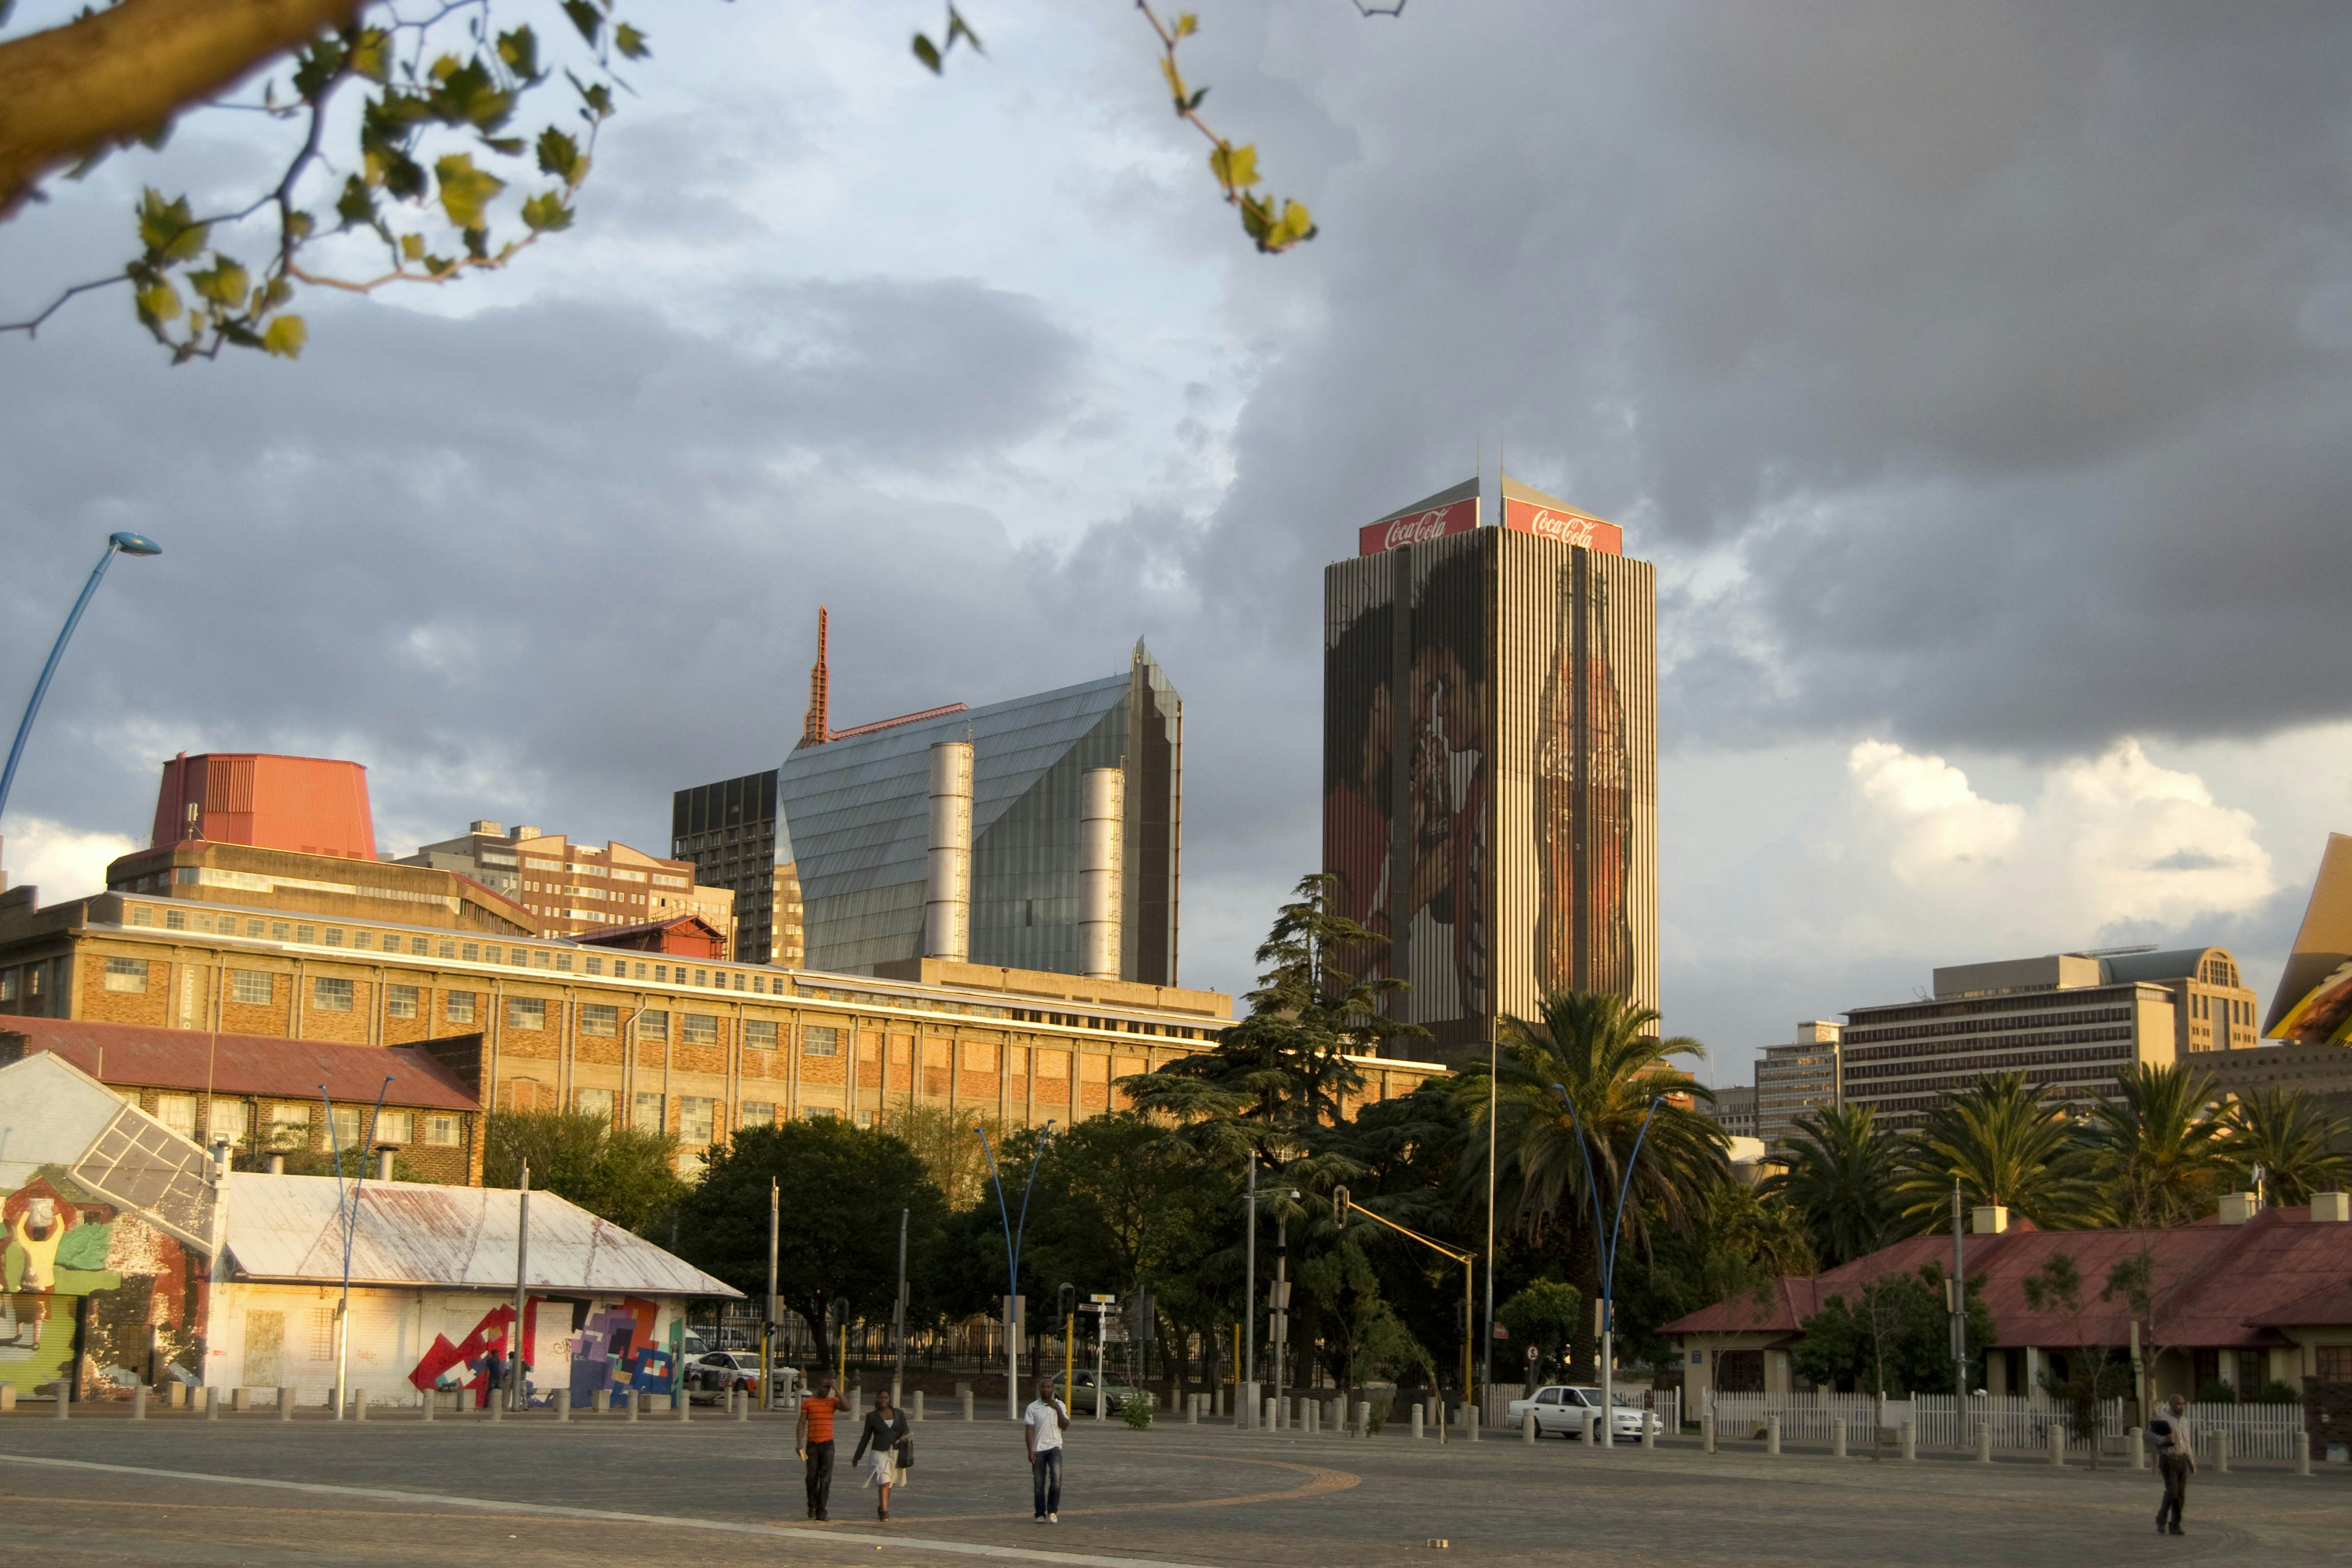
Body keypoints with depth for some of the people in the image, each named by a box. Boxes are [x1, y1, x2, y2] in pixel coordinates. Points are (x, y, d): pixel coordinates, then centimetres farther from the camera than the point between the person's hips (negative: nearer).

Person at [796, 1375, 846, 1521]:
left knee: (826, 1479, -9)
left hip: (828, 1444, 0)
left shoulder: (833, 1402, 4)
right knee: (812, 1478, 5)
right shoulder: (807, 1403, 2)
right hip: (812, 1445, 0)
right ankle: (812, 1506, 29)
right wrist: (799, 1444, -12)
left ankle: (821, 1512, -10)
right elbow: (801, 1424, -1)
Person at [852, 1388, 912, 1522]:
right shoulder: (872, 1416, 1)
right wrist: (857, 1456, 9)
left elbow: (906, 1432, 2)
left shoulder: (899, 1414, 4)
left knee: (888, 1483, 13)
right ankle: (885, 1512, -18)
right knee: (884, 1482, -17)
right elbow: (866, 1437, 7)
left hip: (895, 1453, 2)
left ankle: (881, 1508, 33)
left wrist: (904, 1437, -22)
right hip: (879, 1452, -2)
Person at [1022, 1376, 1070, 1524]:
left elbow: (1065, 1427, 0)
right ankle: (1041, 1514, 14)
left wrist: (1058, 1410, -10)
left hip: (1054, 1447, 0)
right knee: (1039, 1483, 3)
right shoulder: (1033, 1407, 2)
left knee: (1056, 1478, -19)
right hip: (1038, 1449, 0)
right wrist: (1030, 1451, -10)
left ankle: (1052, 1511, -7)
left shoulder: (1060, 1405, 8)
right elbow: (1029, 1430, -2)